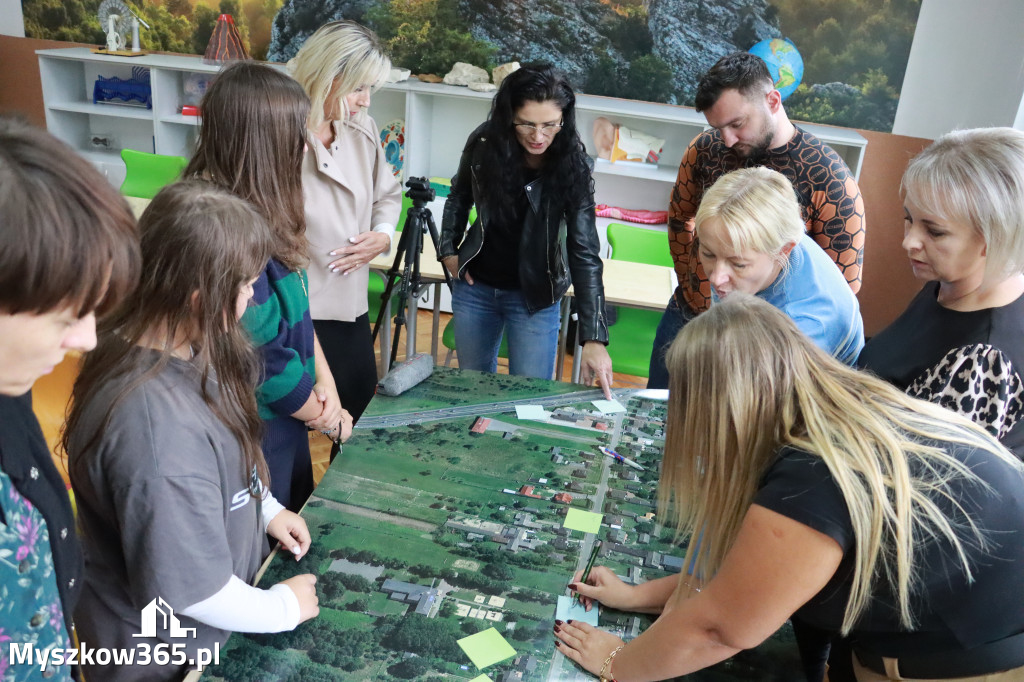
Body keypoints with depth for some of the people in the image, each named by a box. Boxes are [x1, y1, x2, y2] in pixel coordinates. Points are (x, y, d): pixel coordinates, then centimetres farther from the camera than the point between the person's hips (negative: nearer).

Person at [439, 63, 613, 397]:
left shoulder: (572, 166, -20)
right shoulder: (484, 144, -14)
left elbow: (584, 253, -24)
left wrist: (594, 338, -31)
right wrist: (448, 249, 1)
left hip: (535, 297, -2)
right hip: (474, 287, 3)